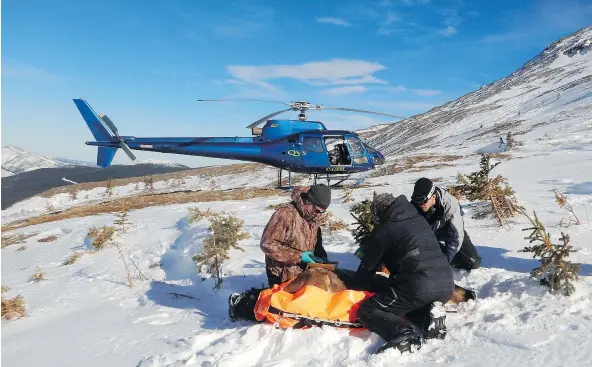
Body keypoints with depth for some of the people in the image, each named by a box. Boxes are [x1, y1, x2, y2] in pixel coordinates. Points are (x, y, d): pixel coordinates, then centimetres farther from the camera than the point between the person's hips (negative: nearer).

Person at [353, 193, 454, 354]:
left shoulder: (384, 229, 4)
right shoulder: (419, 220, 23)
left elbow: (368, 264, 13)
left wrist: (357, 285, 32)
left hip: (419, 286, -7)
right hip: (447, 284, 7)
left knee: (367, 310, 5)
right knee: (409, 303, 36)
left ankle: (403, 336, -19)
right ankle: (430, 317, 5)